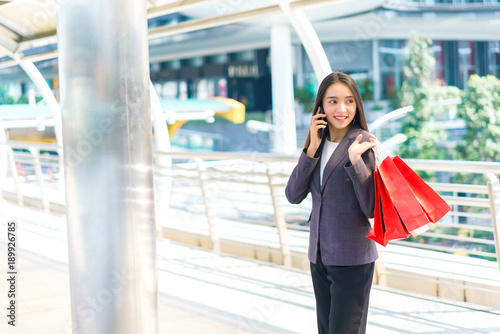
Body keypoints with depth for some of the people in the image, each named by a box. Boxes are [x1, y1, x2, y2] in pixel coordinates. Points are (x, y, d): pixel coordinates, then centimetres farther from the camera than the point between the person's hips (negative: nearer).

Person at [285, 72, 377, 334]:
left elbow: (372, 208, -14)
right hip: (319, 256, 6)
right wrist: (311, 150, -9)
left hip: (352, 258, -6)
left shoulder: (363, 143, -10)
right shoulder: (318, 142, 7)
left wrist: (355, 161, -25)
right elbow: (293, 196, -1)